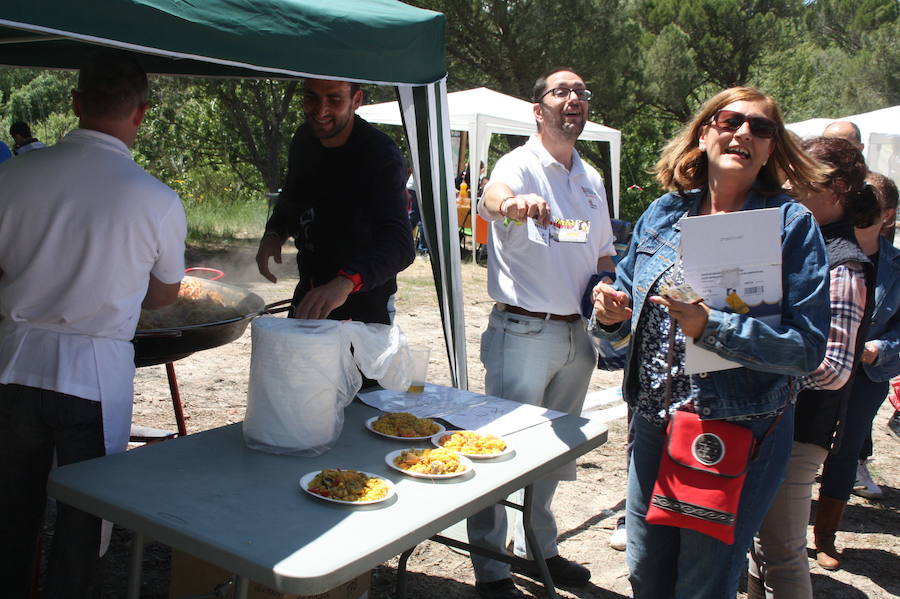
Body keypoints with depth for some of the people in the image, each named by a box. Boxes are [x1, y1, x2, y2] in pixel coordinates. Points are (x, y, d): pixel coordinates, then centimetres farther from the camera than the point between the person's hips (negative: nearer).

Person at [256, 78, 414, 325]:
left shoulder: (382, 154, -24)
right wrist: (273, 234, -4)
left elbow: (400, 244, -37)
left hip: (364, 306, -6)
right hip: (307, 295, 6)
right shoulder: (303, 140, -3)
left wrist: (345, 282, -54)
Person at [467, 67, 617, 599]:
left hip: (577, 334, 7)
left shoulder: (592, 180, 13)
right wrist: (511, 203, -58)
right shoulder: (521, 165, -9)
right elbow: (494, 196, -34)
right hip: (524, 332, -7)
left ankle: (537, 547, 36)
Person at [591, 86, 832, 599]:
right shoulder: (662, 215, 4)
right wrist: (611, 314, -11)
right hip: (654, 425, 4)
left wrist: (711, 327, -28)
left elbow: (808, 346, -16)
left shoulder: (793, 225, -9)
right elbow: (630, 318, 12)